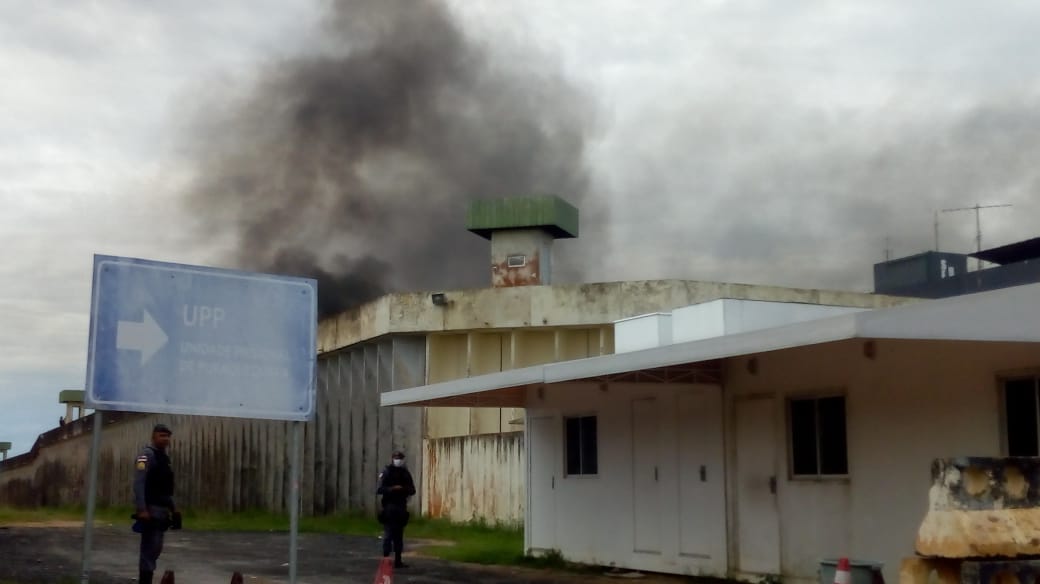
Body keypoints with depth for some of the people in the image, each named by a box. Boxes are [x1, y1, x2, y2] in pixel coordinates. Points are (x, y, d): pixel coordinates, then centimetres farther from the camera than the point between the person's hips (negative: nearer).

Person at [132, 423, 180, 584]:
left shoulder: (164, 456, 16)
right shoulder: (147, 455, -11)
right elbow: (139, 483, -20)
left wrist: (173, 509, 18)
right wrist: (142, 510, -26)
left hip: (161, 510, 9)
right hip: (151, 510, -9)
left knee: (155, 549, 13)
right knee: (150, 550, -8)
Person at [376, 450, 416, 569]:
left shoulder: (405, 473, 12)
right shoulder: (386, 472, -3)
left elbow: (412, 490, 11)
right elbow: (379, 489, -12)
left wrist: (404, 489, -10)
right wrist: (392, 489, -25)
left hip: (401, 507, 5)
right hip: (389, 506, -5)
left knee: (399, 535, 8)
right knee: (388, 534, -10)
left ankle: (398, 560, 11)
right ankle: (385, 558, -9)